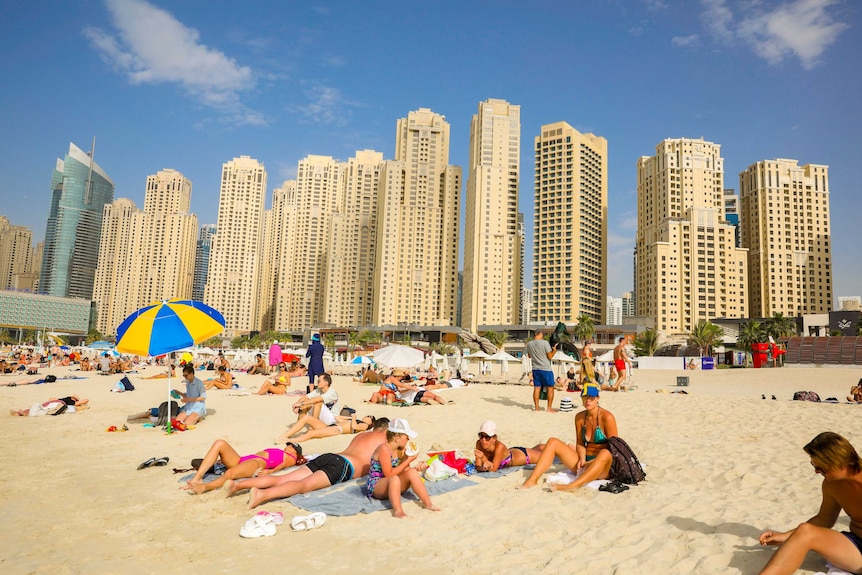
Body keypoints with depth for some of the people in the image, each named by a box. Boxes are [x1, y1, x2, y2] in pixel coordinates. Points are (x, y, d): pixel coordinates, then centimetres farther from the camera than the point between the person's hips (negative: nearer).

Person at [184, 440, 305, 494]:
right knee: (220, 443, -14)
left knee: (229, 474, -36)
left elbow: (283, 465, -4)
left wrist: (270, 470, -26)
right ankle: (197, 478, -25)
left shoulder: (290, 458, 18)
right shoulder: (276, 452, 38)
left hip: (257, 463, -7)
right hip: (242, 460, 7)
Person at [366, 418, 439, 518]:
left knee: (412, 472, -14)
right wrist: (408, 460, -22)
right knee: (394, 479, -38)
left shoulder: (401, 450, 2)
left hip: (390, 484, 8)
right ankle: (398, 511, -44)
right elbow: (389, 474, -26)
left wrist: (416, 468, -12)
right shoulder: (384, 449, -22)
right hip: (375, 486, -8)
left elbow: (403, 471, 7)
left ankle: (428, 504, -14)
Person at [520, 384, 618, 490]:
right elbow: (580, 443, 10)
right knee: (553, 442, -7)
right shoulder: (580, 417, 6)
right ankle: (532, 480, -22)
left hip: (603, 467, -6)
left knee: (605, 454, -40)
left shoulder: (606, 417, -10)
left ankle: (573, 486, -54)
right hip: (584, 464, 6)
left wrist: (592, 462, -17)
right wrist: (582, 459, -11)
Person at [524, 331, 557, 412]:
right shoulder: (545, 343, -13)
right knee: (550, 388, 6)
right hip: (546, 369, -5)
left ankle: (536, 407, 11)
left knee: (537, 388, 8)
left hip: (535, 369, 5)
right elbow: (550, 356, -9)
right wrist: (554, 349, 6)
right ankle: (549, 408, 6)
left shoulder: (529, 344, 3)